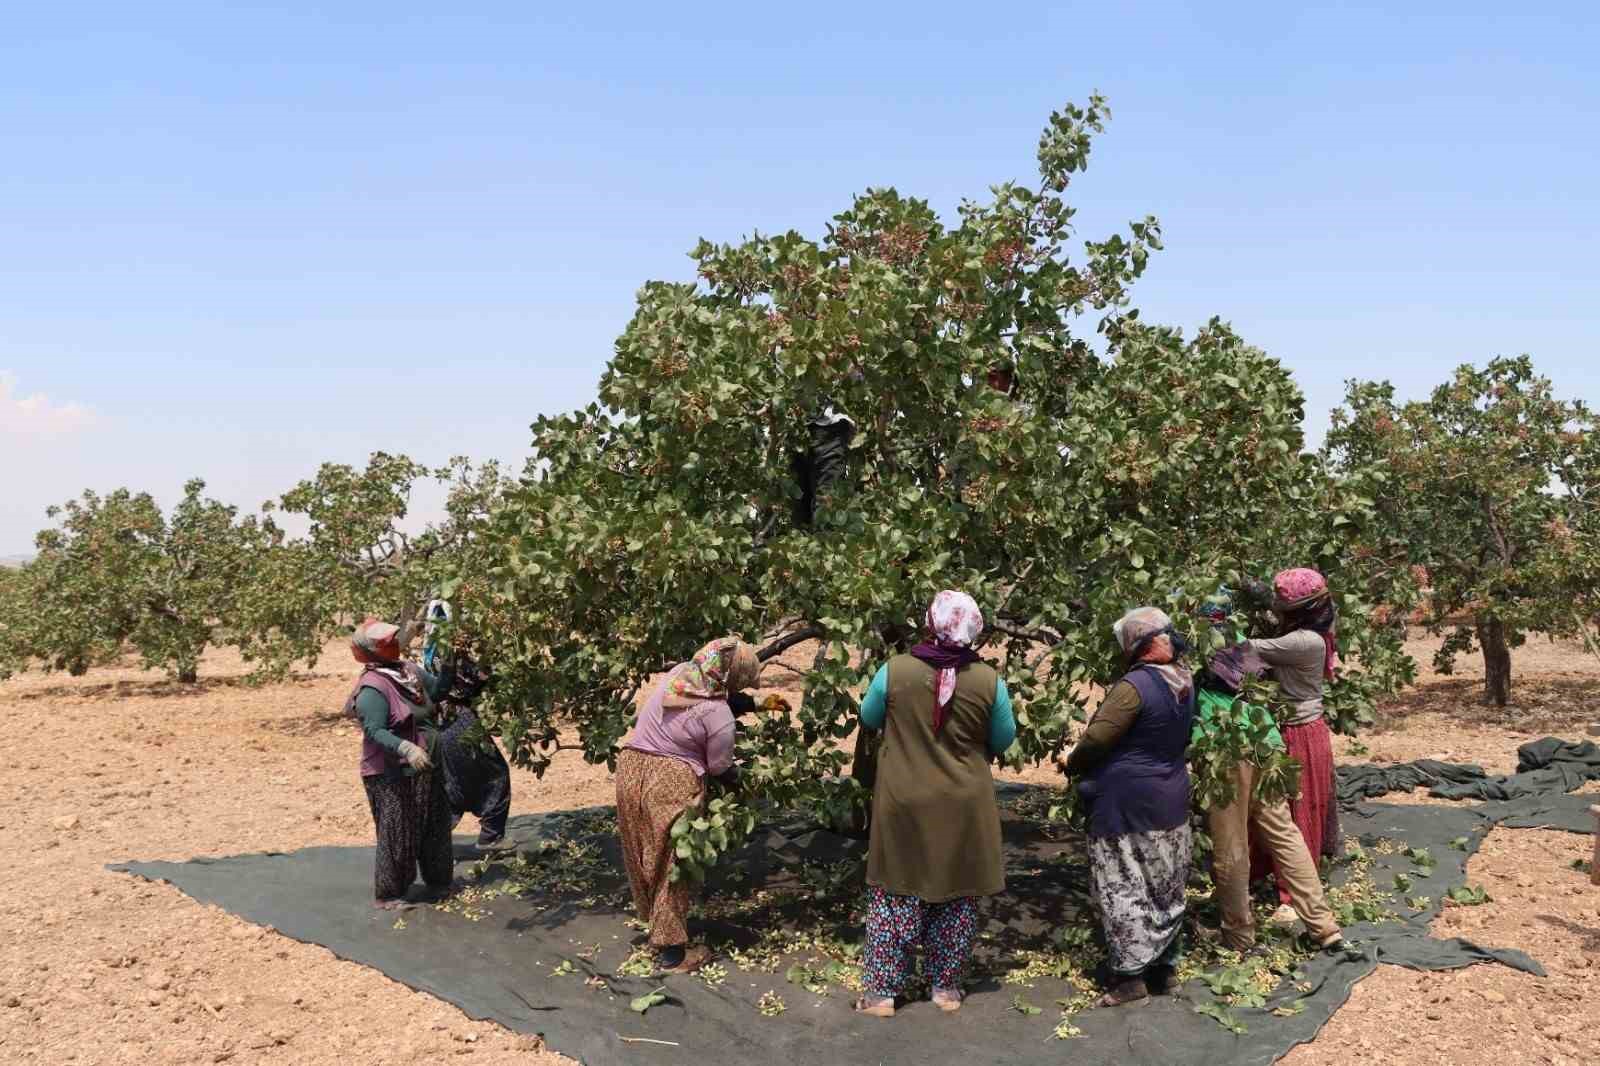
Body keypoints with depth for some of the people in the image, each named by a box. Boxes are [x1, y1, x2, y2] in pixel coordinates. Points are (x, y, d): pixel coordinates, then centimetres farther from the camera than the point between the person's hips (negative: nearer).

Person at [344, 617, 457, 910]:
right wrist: (406, 748, -41)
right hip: (391, 775, -9)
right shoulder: (372, 688, -22)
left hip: (424, 768, 9)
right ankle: (387, 895, 16)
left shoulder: (408, 670, 4)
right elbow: (375, 731, -28)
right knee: (396, 835, 1)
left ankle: (438, 879, 37)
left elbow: (437, 689, 13)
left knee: (435, 828, 20)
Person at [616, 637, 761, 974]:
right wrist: (741, 781, 13)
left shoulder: (678, 673, -1)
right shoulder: (718, 715, -18)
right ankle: (672, 952, 15)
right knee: (673, 866, 7)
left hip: (631, 769, 7)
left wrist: (756, 703, 19)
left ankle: (655, 922, 39)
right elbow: (720, 769, -7)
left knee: (645, 856, 21)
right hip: (671, 785, -7)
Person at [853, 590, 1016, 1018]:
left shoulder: (893, 671, -12)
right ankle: (947, 986, 25)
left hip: (904, 804, -1)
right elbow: (1003, 740, 3)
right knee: (956, 897, 15)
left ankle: (883, 991, 14)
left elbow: (868, 719, 6)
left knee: (896, 895, 9)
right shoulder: (988, 680, -11)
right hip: (964, 806, 1)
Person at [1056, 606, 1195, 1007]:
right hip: (1171, 803, 8)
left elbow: (1097, 738, -20)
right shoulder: (1184, 683, 1)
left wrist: (1071, 763, -3)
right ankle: (1164, 966, 27)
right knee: (1166, 889, 16)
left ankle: (1131, 974, 4)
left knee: (1123, 889, 2)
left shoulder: (1134, 686, -22)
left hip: (1126, 806, -8)